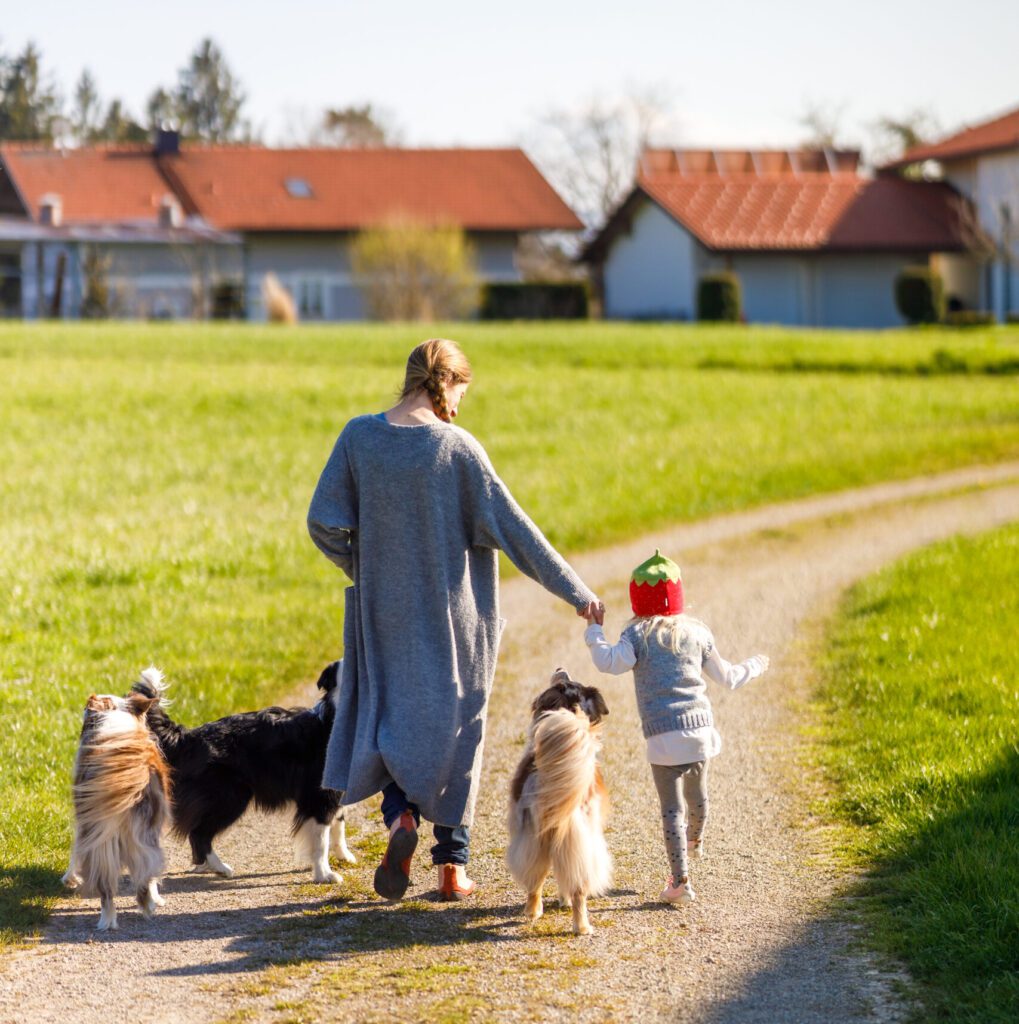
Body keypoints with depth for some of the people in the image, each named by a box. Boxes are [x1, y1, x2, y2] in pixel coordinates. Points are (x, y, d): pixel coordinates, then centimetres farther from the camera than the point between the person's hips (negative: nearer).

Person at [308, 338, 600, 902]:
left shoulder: (360, 436, -6)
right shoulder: (458, 448, -14)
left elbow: (324, 522, -6)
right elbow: (514, 529, -12)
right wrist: (575, 590, -5)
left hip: (383, 609, 2)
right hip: (451, 613, -2)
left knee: (390, 713, 17)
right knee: (454, 723, 12)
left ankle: (400, 814, -9)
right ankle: (452, 862, 15)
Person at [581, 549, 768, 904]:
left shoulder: (638, 633, -4)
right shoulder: (697, 632, 10)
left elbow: (611, 662, -22)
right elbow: (726, 677, 18)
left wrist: (594, 631, -7)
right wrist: (754, 666, 37)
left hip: (663, 735, -5)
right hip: (700, 726, 5)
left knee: (672, 807, -2)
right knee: (697, 792, 28)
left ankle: (680, 880, -7)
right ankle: (695, 842, 55)